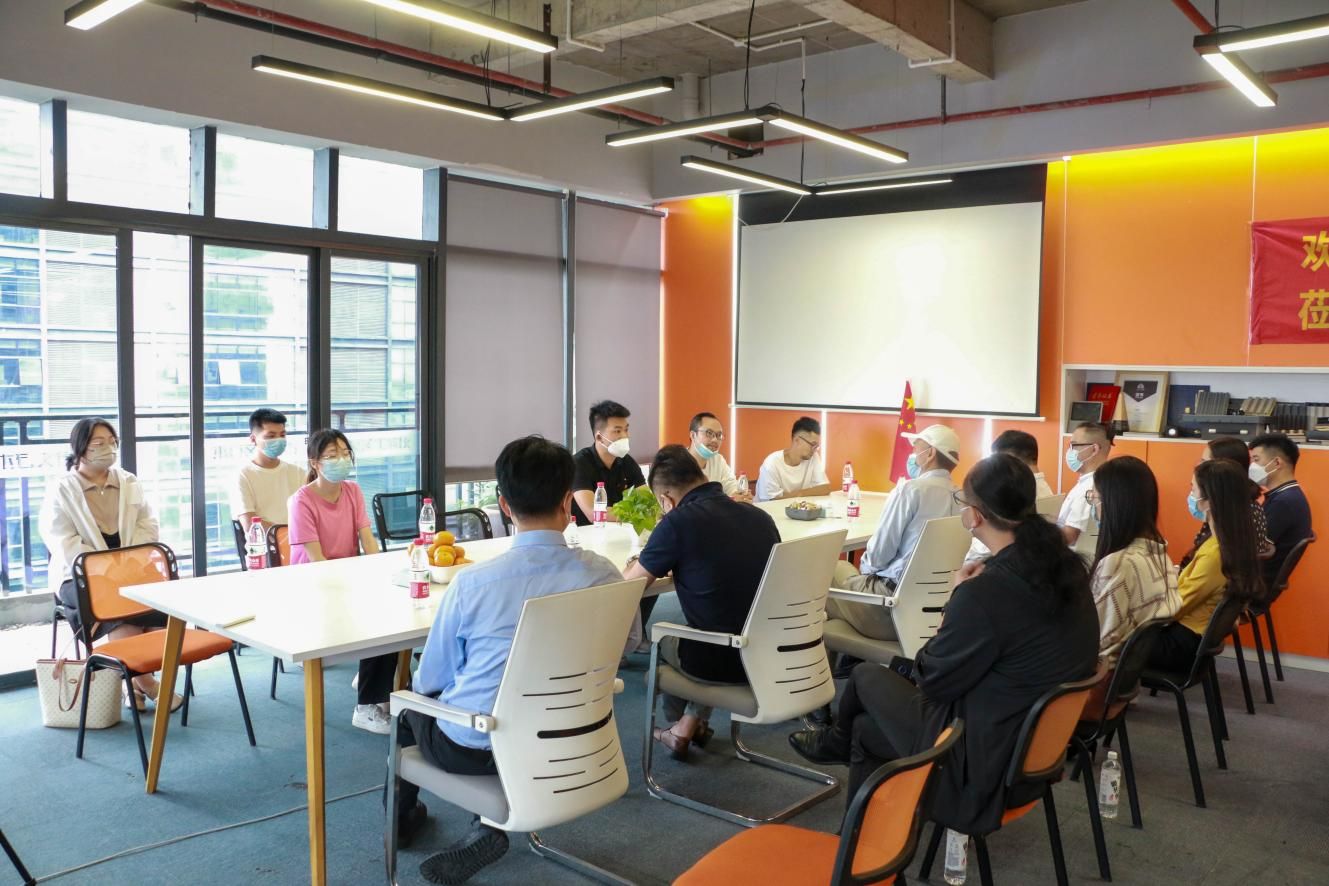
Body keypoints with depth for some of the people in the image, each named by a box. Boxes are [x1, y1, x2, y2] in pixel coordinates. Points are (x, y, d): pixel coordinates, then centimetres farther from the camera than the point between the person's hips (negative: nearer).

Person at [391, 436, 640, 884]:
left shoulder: (472, 583, -21)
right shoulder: (602, 574, -15)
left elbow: (431, 680, -6)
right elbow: (629, 641, 6)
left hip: (474, 747, -2)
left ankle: (402, 814, 48)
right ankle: (493, 823, 15)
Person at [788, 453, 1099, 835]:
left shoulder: (987, 590, -31)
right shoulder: (1066, 566, -5)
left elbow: (934, 682, -15)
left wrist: (958, 598, -8)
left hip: (988, 761, -7)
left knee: (866, 676, 15)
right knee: (865, 727, 19)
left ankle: (838, 740, 47)